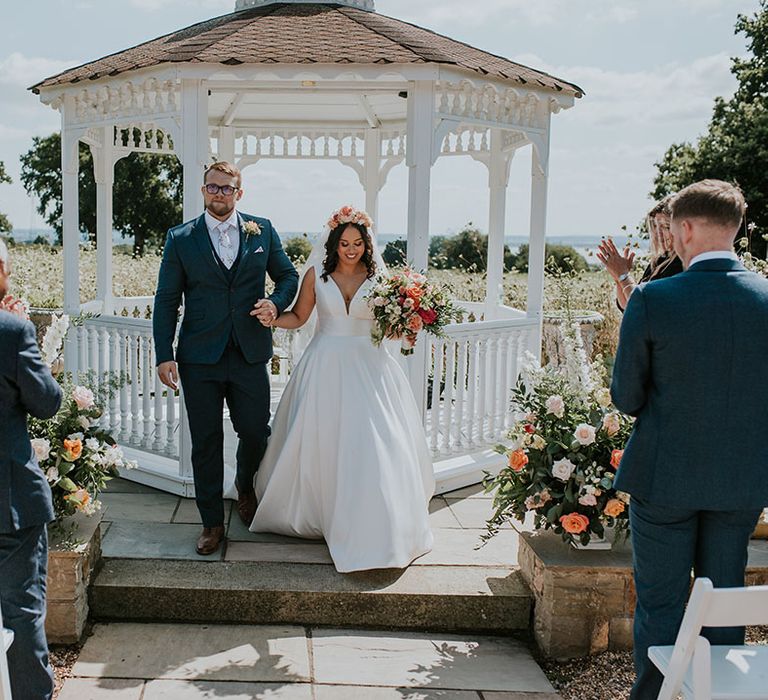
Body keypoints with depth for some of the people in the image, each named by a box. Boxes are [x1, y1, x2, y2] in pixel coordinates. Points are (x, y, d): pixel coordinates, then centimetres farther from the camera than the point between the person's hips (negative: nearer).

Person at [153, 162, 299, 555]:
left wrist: (276, 303, -7)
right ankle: (212, 522, 19)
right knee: (206, 442, 5)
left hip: (250, 355, 1)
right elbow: (166, 301, 2)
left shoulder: (262, 231, 6)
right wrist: (164, 355, -5)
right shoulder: (180, 239, 2)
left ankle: (245, 486, 41)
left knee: (256, 433, 8)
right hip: (200, 359, -1)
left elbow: (288, 275, 15)